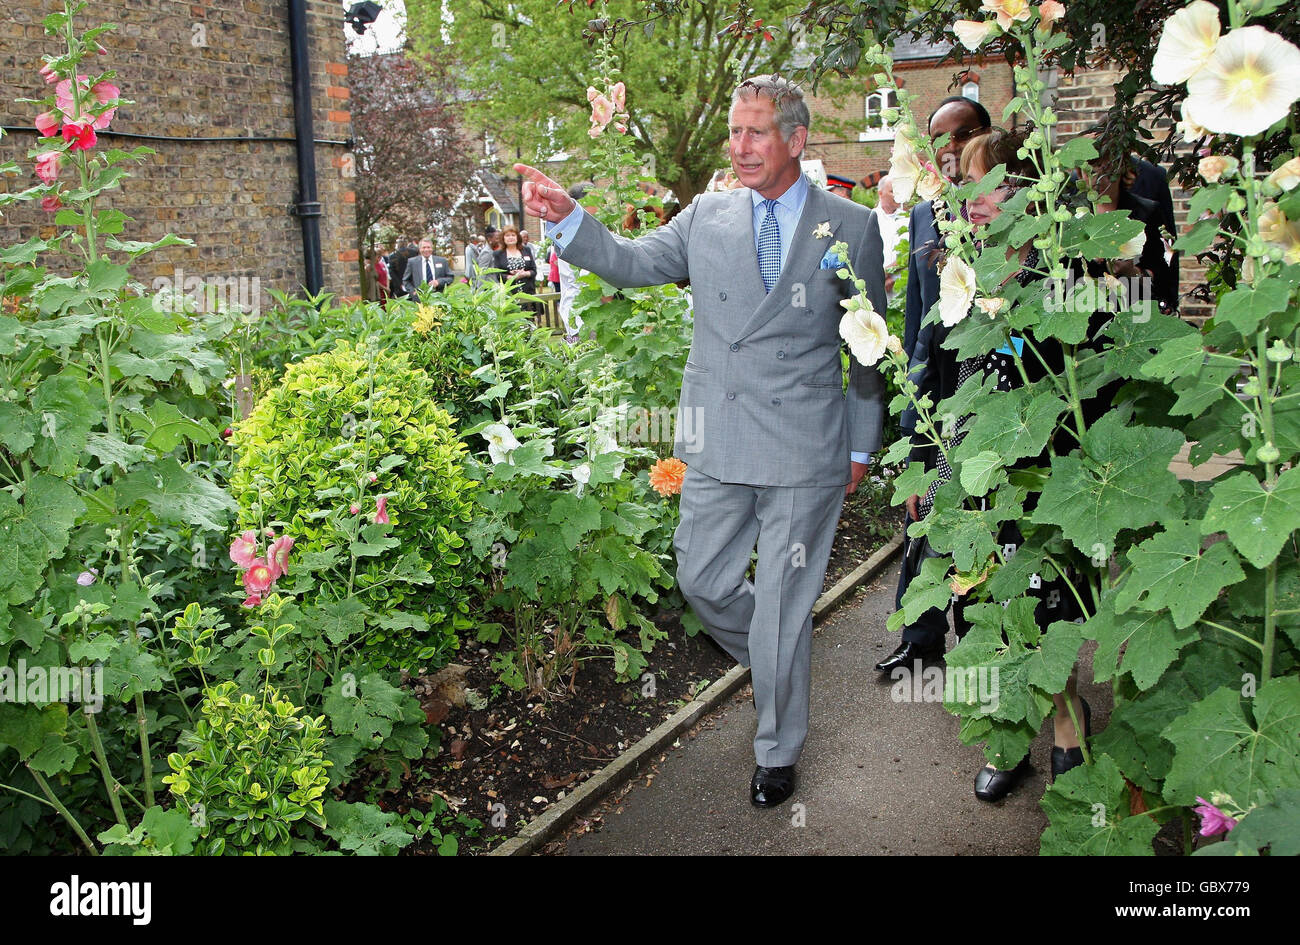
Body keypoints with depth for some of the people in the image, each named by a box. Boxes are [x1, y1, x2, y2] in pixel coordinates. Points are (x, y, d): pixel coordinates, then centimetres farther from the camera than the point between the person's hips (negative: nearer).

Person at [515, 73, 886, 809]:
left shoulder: (851, 226, -1)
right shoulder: (708, 216, 6)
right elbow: (631, 263, 7)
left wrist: (861, 446, 5)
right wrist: (568, 217, -11)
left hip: (804, 450, -3)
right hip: (717, 443, 4)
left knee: (781, 608, 5)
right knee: (702, 580, 14)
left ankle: (779, 750, 28)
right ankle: (778, 663, 43)